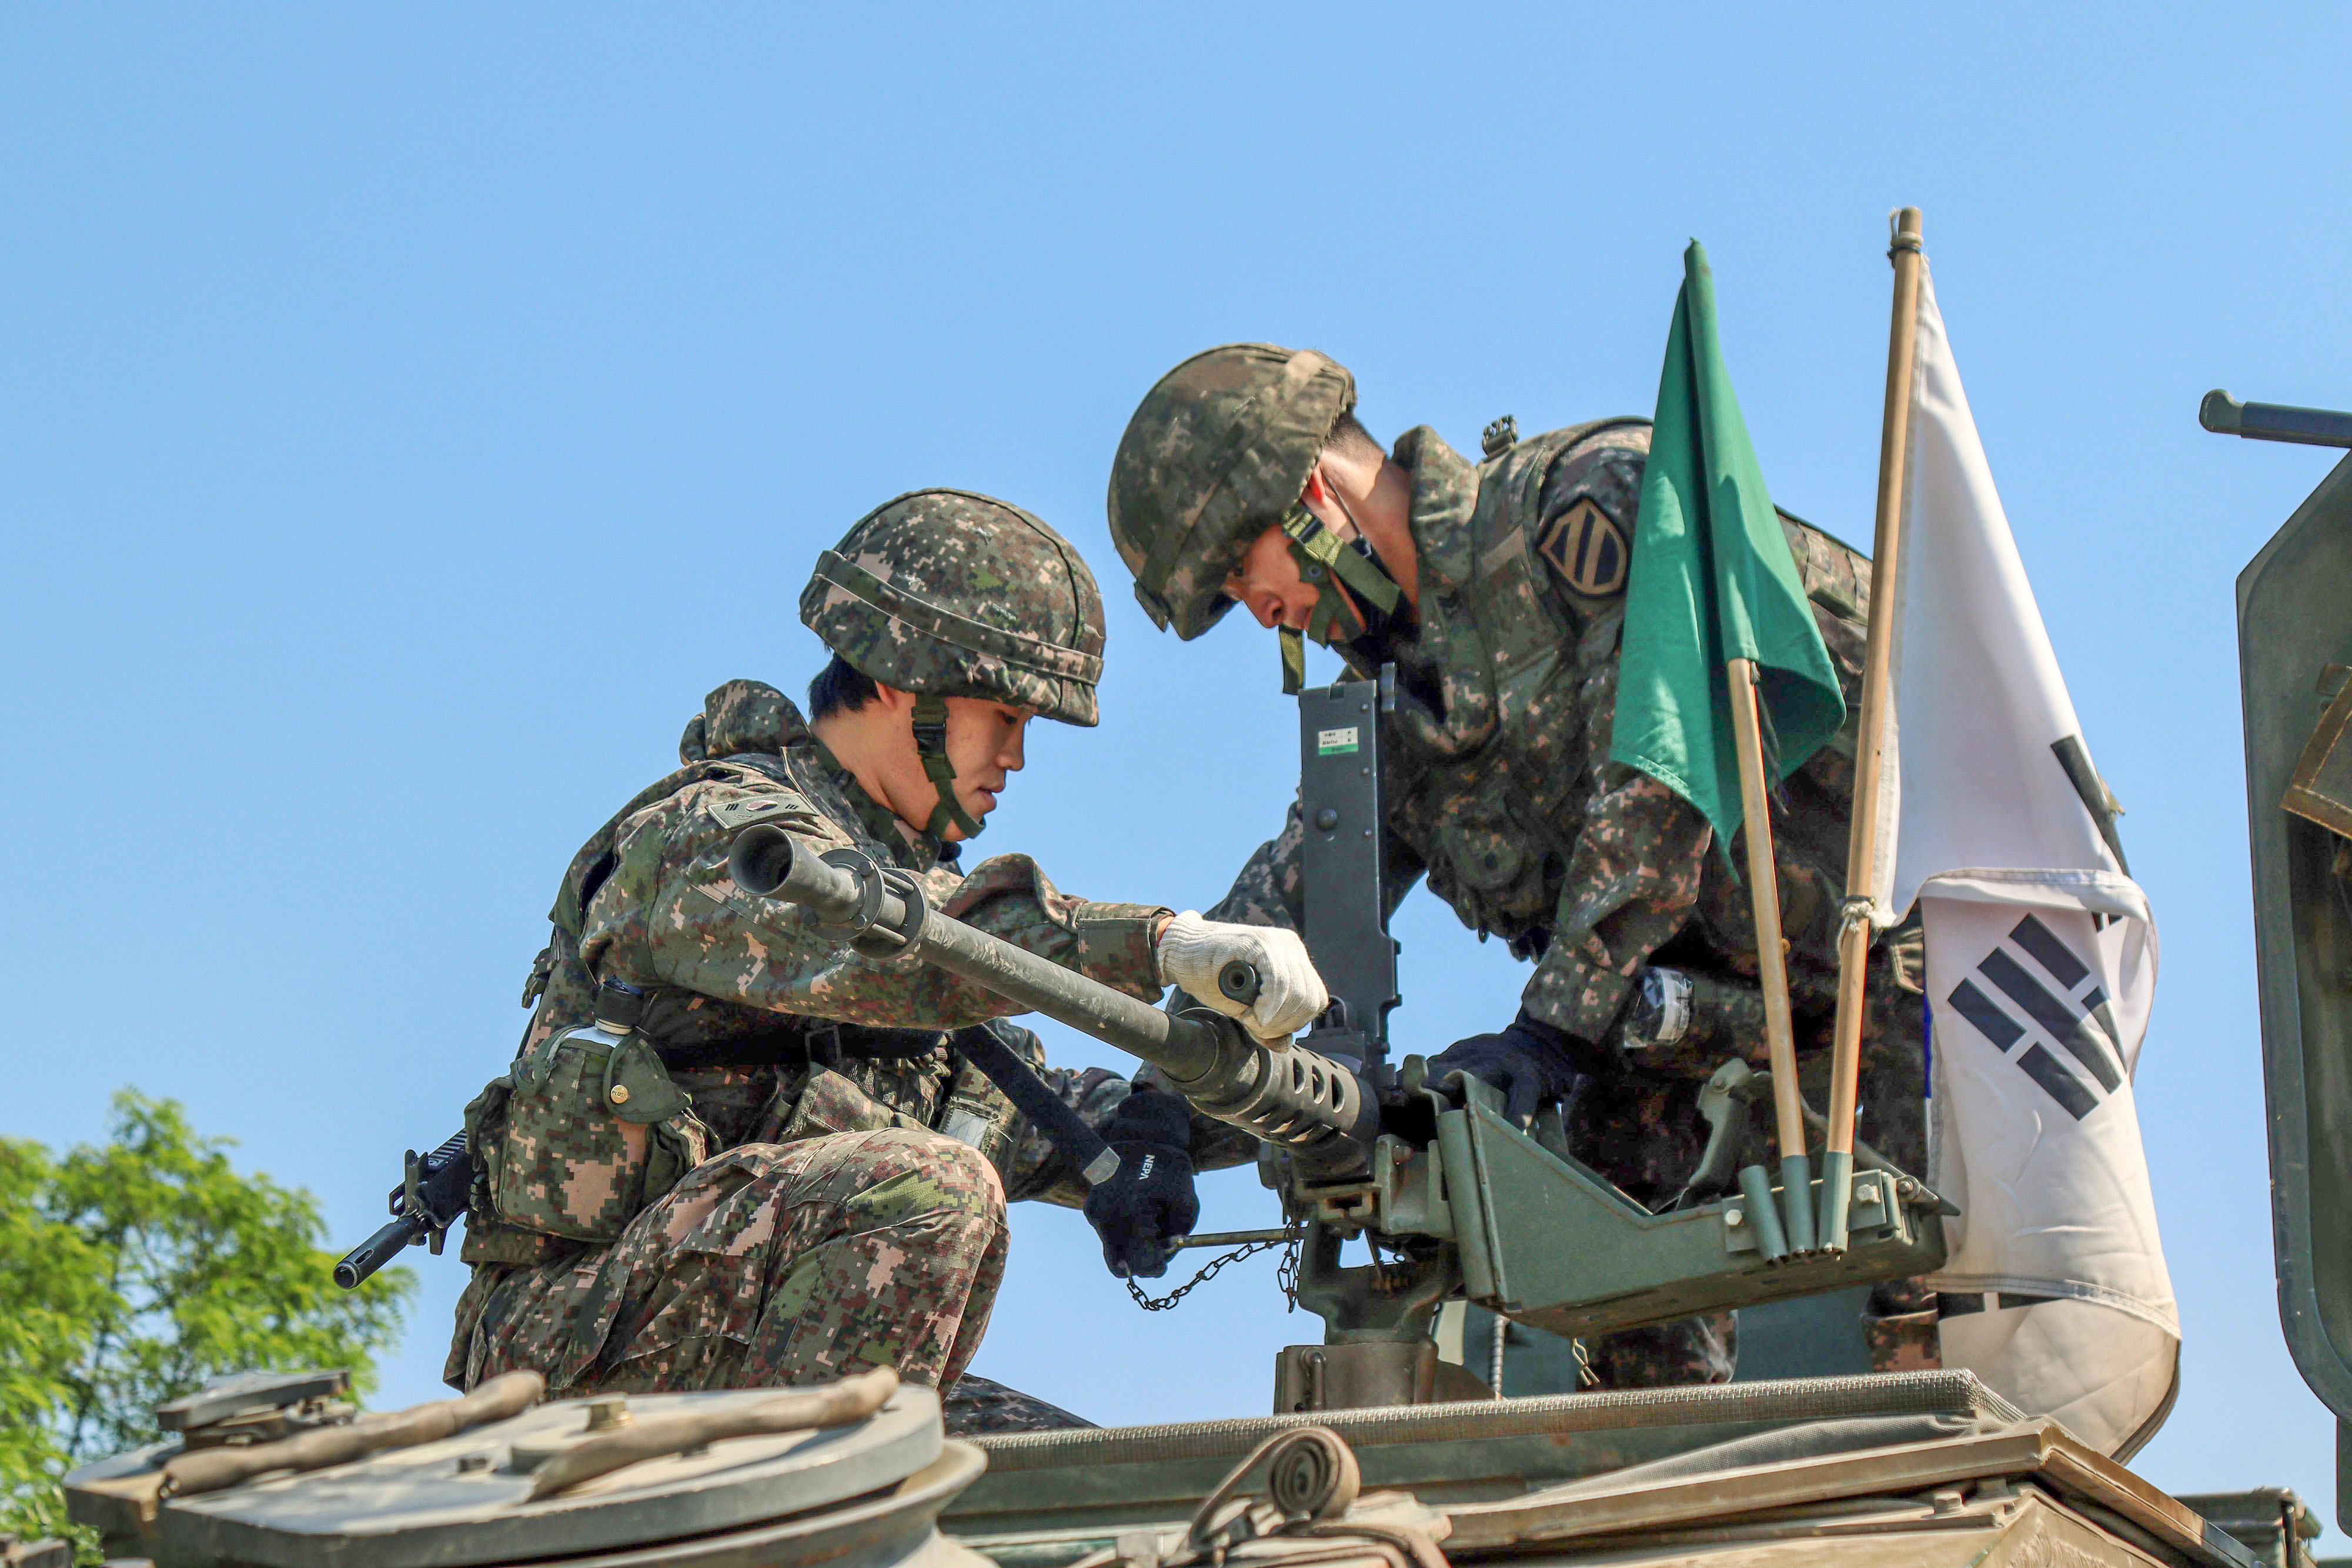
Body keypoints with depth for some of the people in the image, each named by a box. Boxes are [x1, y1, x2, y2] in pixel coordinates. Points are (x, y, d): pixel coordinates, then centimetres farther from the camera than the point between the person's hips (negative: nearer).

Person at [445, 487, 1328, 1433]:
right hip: (586, 1348, -9)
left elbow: (1006, 1109, 16)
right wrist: (1163, 945, -42)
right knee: (929, 1194, -30)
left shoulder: (898, 855, 20)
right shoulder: (709, 833, -11)